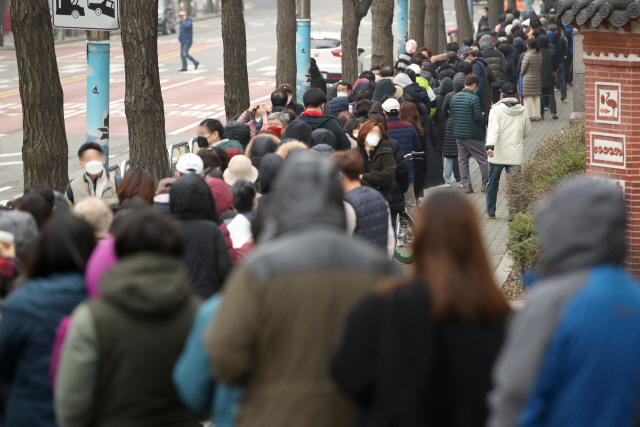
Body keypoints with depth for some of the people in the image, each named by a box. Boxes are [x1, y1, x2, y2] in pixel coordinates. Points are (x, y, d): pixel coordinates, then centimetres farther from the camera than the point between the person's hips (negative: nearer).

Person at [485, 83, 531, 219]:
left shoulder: (497, 110, -8)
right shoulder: (523, 111, 6)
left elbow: (493, 128, -22)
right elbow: (527, 131, 17)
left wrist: (490, 146, -33)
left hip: (498, 153, -2)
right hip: (516, 154, 2)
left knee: (493, 182, 14)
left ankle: (490, 210, 27)